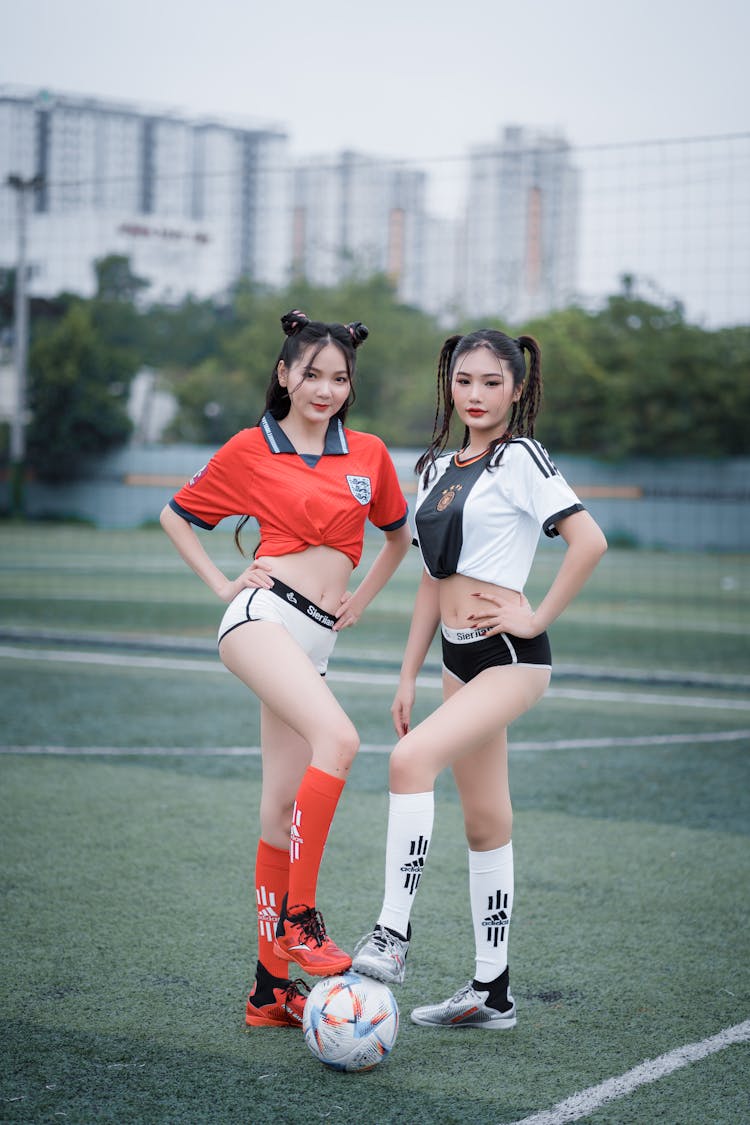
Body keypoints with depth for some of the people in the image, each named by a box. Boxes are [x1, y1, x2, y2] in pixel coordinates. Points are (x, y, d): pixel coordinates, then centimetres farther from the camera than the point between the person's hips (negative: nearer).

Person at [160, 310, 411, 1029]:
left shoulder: (368, 455, 12)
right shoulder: (250, 450, 3)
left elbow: (399, 533, 28)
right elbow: (175, 515, 15)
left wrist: (363, 600, 18)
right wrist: (221, 585, 6)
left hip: (315, 640, 5)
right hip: (260, 618, -5)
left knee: (282, 811, 5)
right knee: (338, 738, -30)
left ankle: (270, 988, 9)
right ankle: (298, 919, -25)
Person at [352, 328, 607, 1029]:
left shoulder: (518, 458, -7)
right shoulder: (437, 466, 15)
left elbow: (588, 540, -18)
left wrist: (537, 618, -14)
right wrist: (408, 676, 15)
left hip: (509, 657, -8)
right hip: (458, 657, 8)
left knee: (411, 759, -26)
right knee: (484, 823, 10)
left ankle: (392, 935, -19)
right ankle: (491, 992, 16)